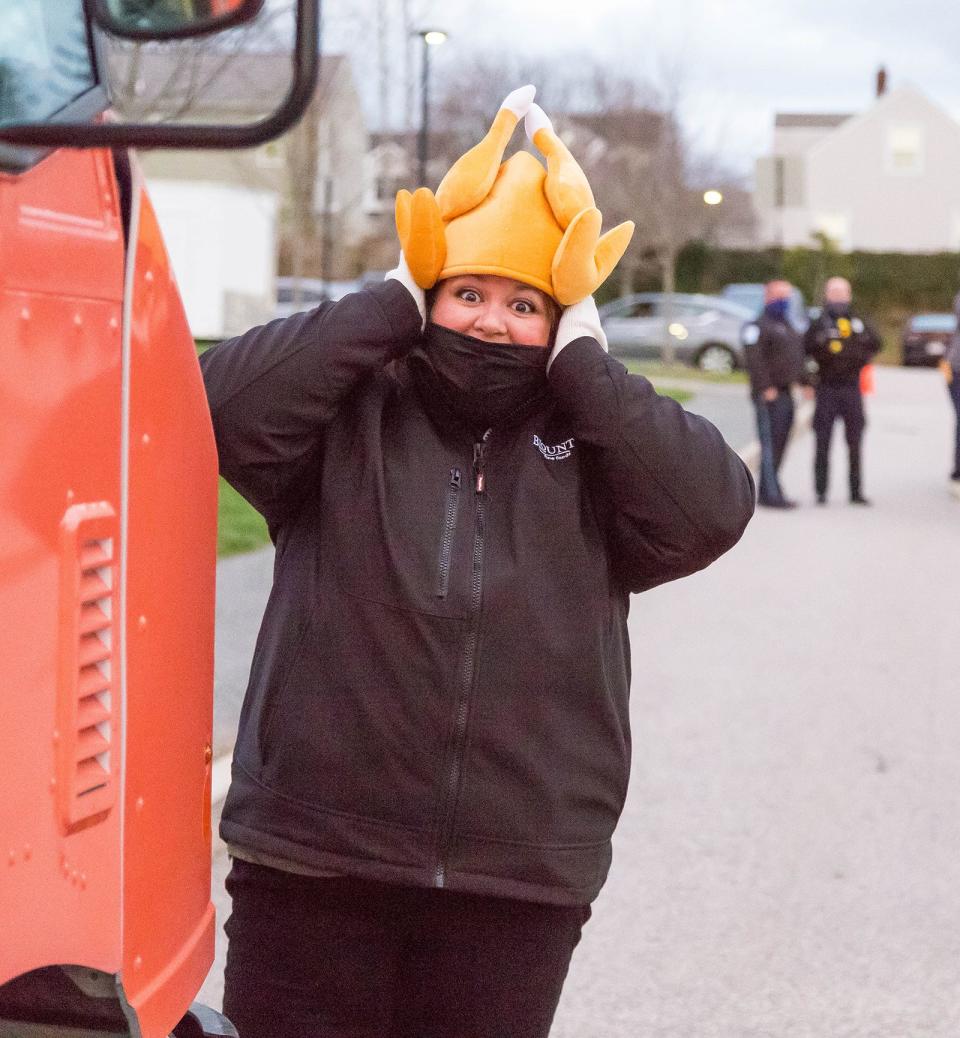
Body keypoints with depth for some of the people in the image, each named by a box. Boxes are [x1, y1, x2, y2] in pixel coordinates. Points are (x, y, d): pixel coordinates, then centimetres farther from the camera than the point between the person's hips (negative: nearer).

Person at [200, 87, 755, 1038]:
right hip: (312, 863, -1)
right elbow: (223, 402, -12)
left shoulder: (592, 445, 8)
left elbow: (710, 509, -8)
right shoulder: (352, 422, 5)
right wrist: (392, 305, -6)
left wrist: (581, 358, -5)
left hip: (520, 886, 1)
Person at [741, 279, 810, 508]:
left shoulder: (787, 326, 22)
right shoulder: (759, 326, -8)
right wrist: (766, 387, -23)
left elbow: (796, 358, 29)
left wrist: (803, 381, 18)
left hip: (785, 394, 9)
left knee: (779, 446, 10)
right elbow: (754, 359, -18)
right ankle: (771, 494, -12)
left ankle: (766, 492, 16)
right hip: (769, 396, -9)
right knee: (770, 444, -11)